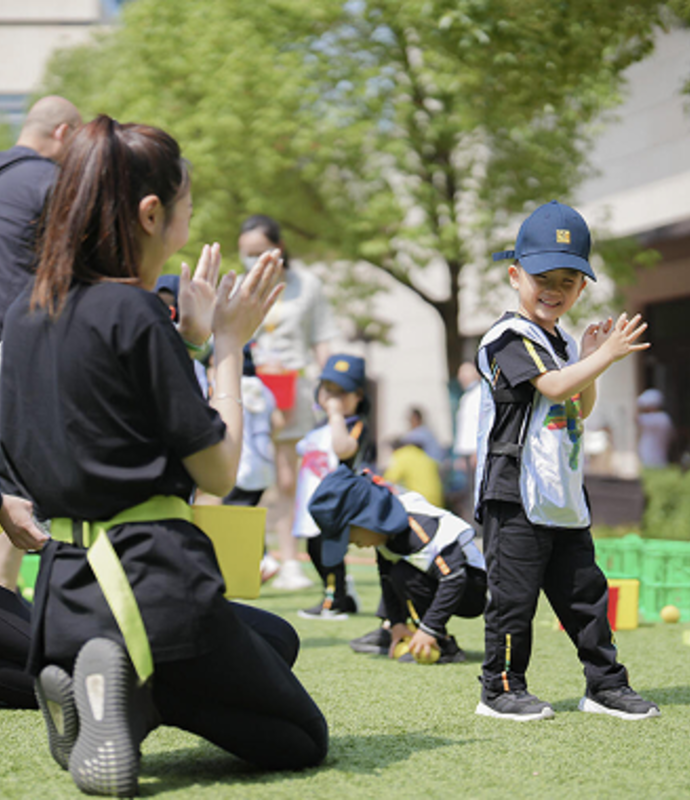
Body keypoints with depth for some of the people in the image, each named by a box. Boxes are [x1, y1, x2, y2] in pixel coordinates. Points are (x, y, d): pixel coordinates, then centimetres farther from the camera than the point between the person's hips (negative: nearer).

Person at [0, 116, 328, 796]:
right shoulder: (133, 313, -13)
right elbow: (218, 472, -10)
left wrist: (187, 337, 17)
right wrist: (227, 345, 1)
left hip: (65, 594, 8)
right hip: (153, 580, -8)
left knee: (277, 637, 31)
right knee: (303, 739, 12)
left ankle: (102, 686, 4)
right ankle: (137, 685, -12)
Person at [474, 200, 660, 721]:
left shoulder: (562, 342, 16)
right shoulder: (510, 337, -10)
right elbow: (554, 387, -22)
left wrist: (589, 361, 6)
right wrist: (606, 357, -18)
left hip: (565, 495, 8)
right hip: (517, 492, -8)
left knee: (586, 592, 12)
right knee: (514, 594, -2)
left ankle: (605, 684, 20)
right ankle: (502, 688, 9)